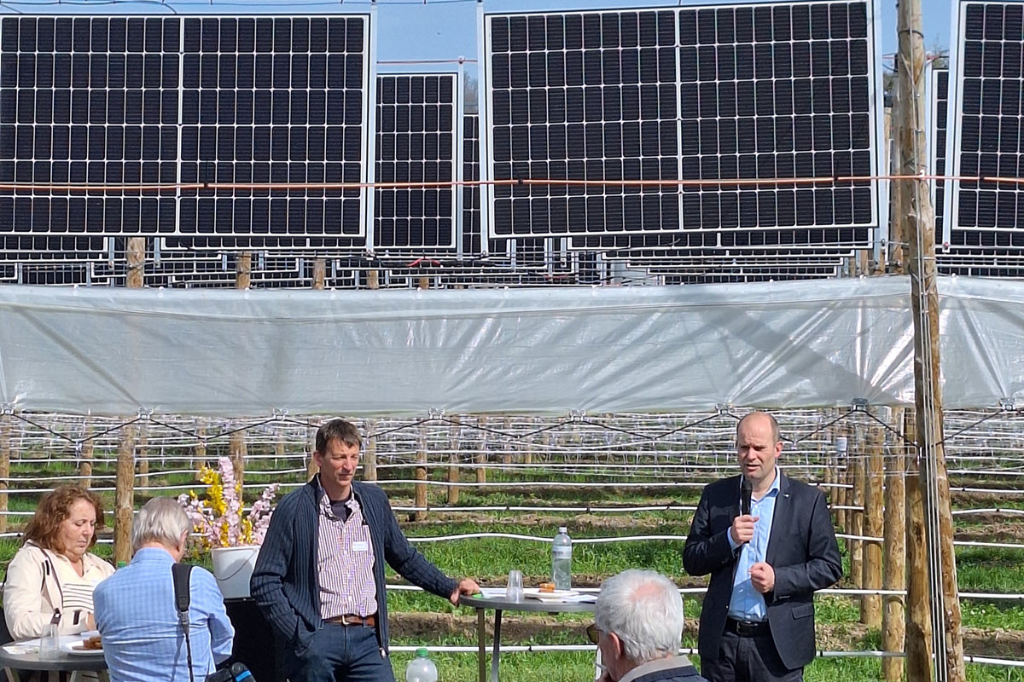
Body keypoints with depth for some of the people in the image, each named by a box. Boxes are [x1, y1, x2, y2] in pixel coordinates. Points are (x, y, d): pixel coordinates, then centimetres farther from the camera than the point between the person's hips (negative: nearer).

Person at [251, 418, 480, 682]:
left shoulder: (375, 501, 11)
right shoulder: (294, 508, -1)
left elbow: (406, 558, 23)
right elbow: (265, 581, -1)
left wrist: (449, 587, 14)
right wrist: (298, 636, -8)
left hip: (366, 637, 3)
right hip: (316, 639, -3)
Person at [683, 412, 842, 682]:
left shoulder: (808, 500, 1)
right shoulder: (715, 495, 7)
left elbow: (830, 566, 0)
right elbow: (691, 561, 6)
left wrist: (778, 579, -15)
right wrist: (729, 539, -12)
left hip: (778, 644, -2)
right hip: (721, 640, 2)